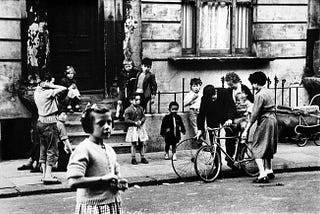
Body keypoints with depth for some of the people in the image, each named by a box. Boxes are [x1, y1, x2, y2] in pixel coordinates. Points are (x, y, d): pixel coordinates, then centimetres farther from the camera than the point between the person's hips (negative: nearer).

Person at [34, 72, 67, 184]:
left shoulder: (37, 91, 5)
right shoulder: (48, 93, -16)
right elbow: (63, 88, -15)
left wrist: (43, 85, 7)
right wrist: (51, 86, -11)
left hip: (40, 122, 8)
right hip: (49, 123, -8)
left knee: (43, 149, 13)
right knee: (52, 150, -5)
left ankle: (44, 174, 15)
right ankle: (48, 176, -9)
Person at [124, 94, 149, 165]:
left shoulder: (140, 108, 8)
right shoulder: (128, 110, -8)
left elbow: (143, 117, 12)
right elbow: (126, 120, -10)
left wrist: (141, 121, -8)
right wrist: (135, 123, -15)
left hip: (141, 127, 5)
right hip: (133, 128, -5)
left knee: (143, 143, 3)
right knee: (134, 144, -4)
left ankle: (143, 158, 15)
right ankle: (133, 159, 6)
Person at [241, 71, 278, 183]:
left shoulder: (260, 95, -16)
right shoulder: (269, 92, 11)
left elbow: (255, 114, -19)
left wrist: (246, 130, -17)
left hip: (265, 121, -9)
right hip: (273, 119, 9)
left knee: (257, 148, -6)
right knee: (268, 147, 21)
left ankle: (262, 175, -15)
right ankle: (269, 171, 28)